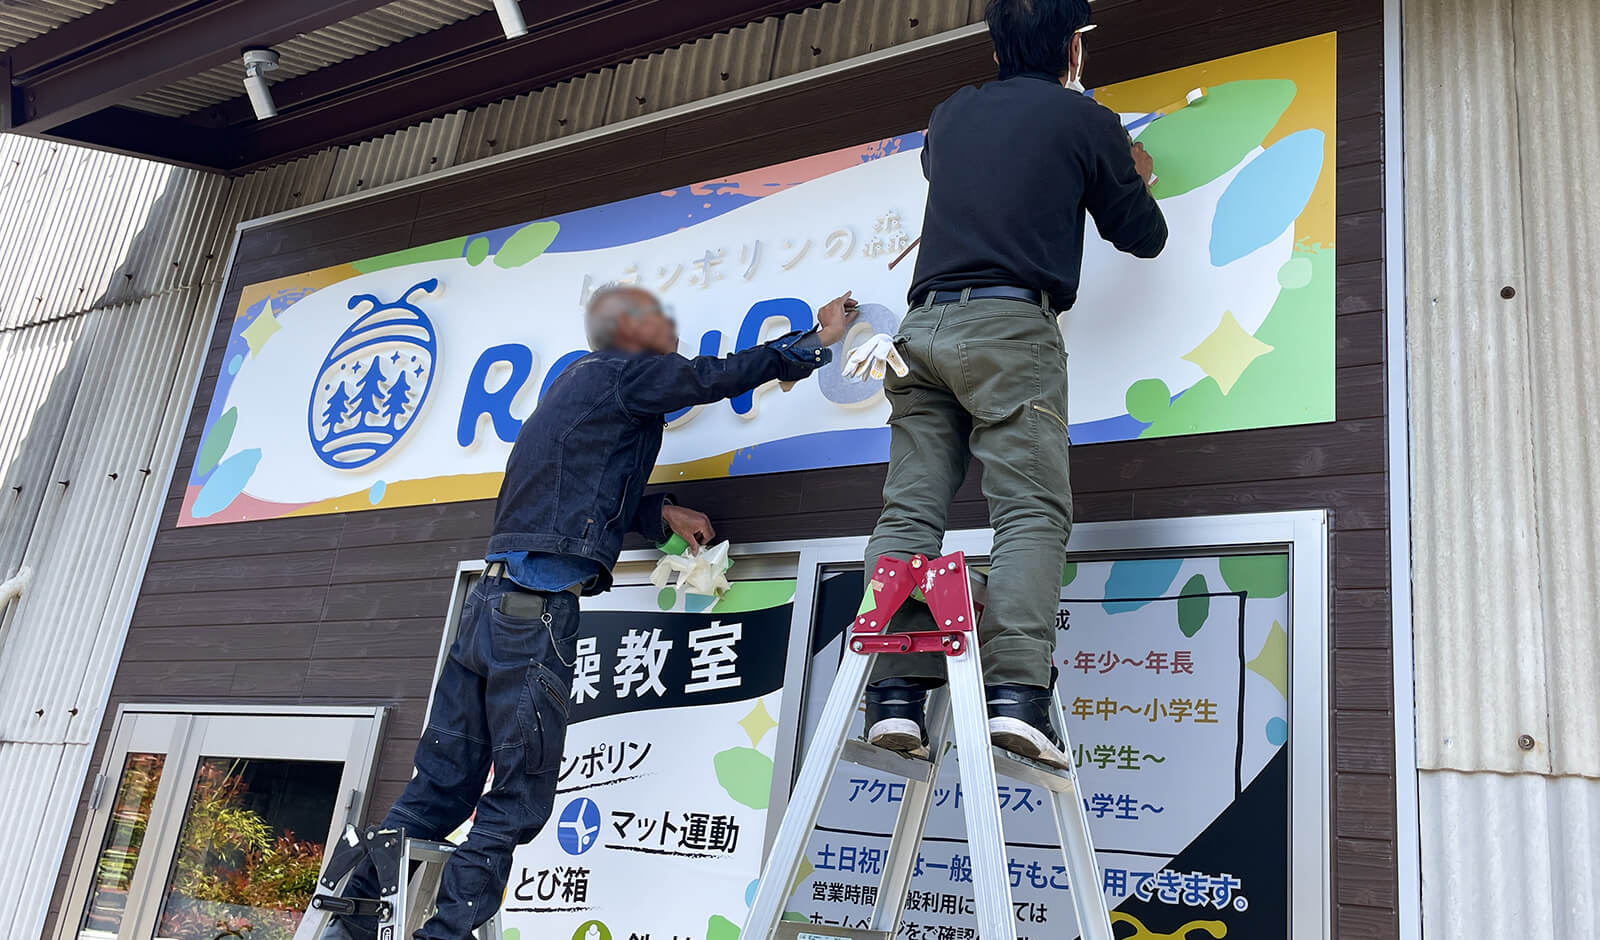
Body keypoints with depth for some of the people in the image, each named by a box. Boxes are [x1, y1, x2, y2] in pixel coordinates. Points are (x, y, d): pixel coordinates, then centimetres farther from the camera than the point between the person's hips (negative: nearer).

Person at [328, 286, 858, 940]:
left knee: (443, 784, 12)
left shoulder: (579, 379, 25)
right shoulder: (624, 373, -1)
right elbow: (719, 375, -4)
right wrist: (818, 341, 9)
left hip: (492, 595, 9)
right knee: (518, 800, -2)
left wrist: (662, 512, 17)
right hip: (537, 609, -9)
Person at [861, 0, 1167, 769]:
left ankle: (894, 695, -12)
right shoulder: (1085, 120, 10)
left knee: (910, 510, -3)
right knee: (1031, 510, -9)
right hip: (1011, 325, -4)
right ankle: (1016, 693, -23)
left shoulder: (950, 115, 22)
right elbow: (1142, 236, 17)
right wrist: (1136, 179, 39)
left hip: (925, 323, 5)